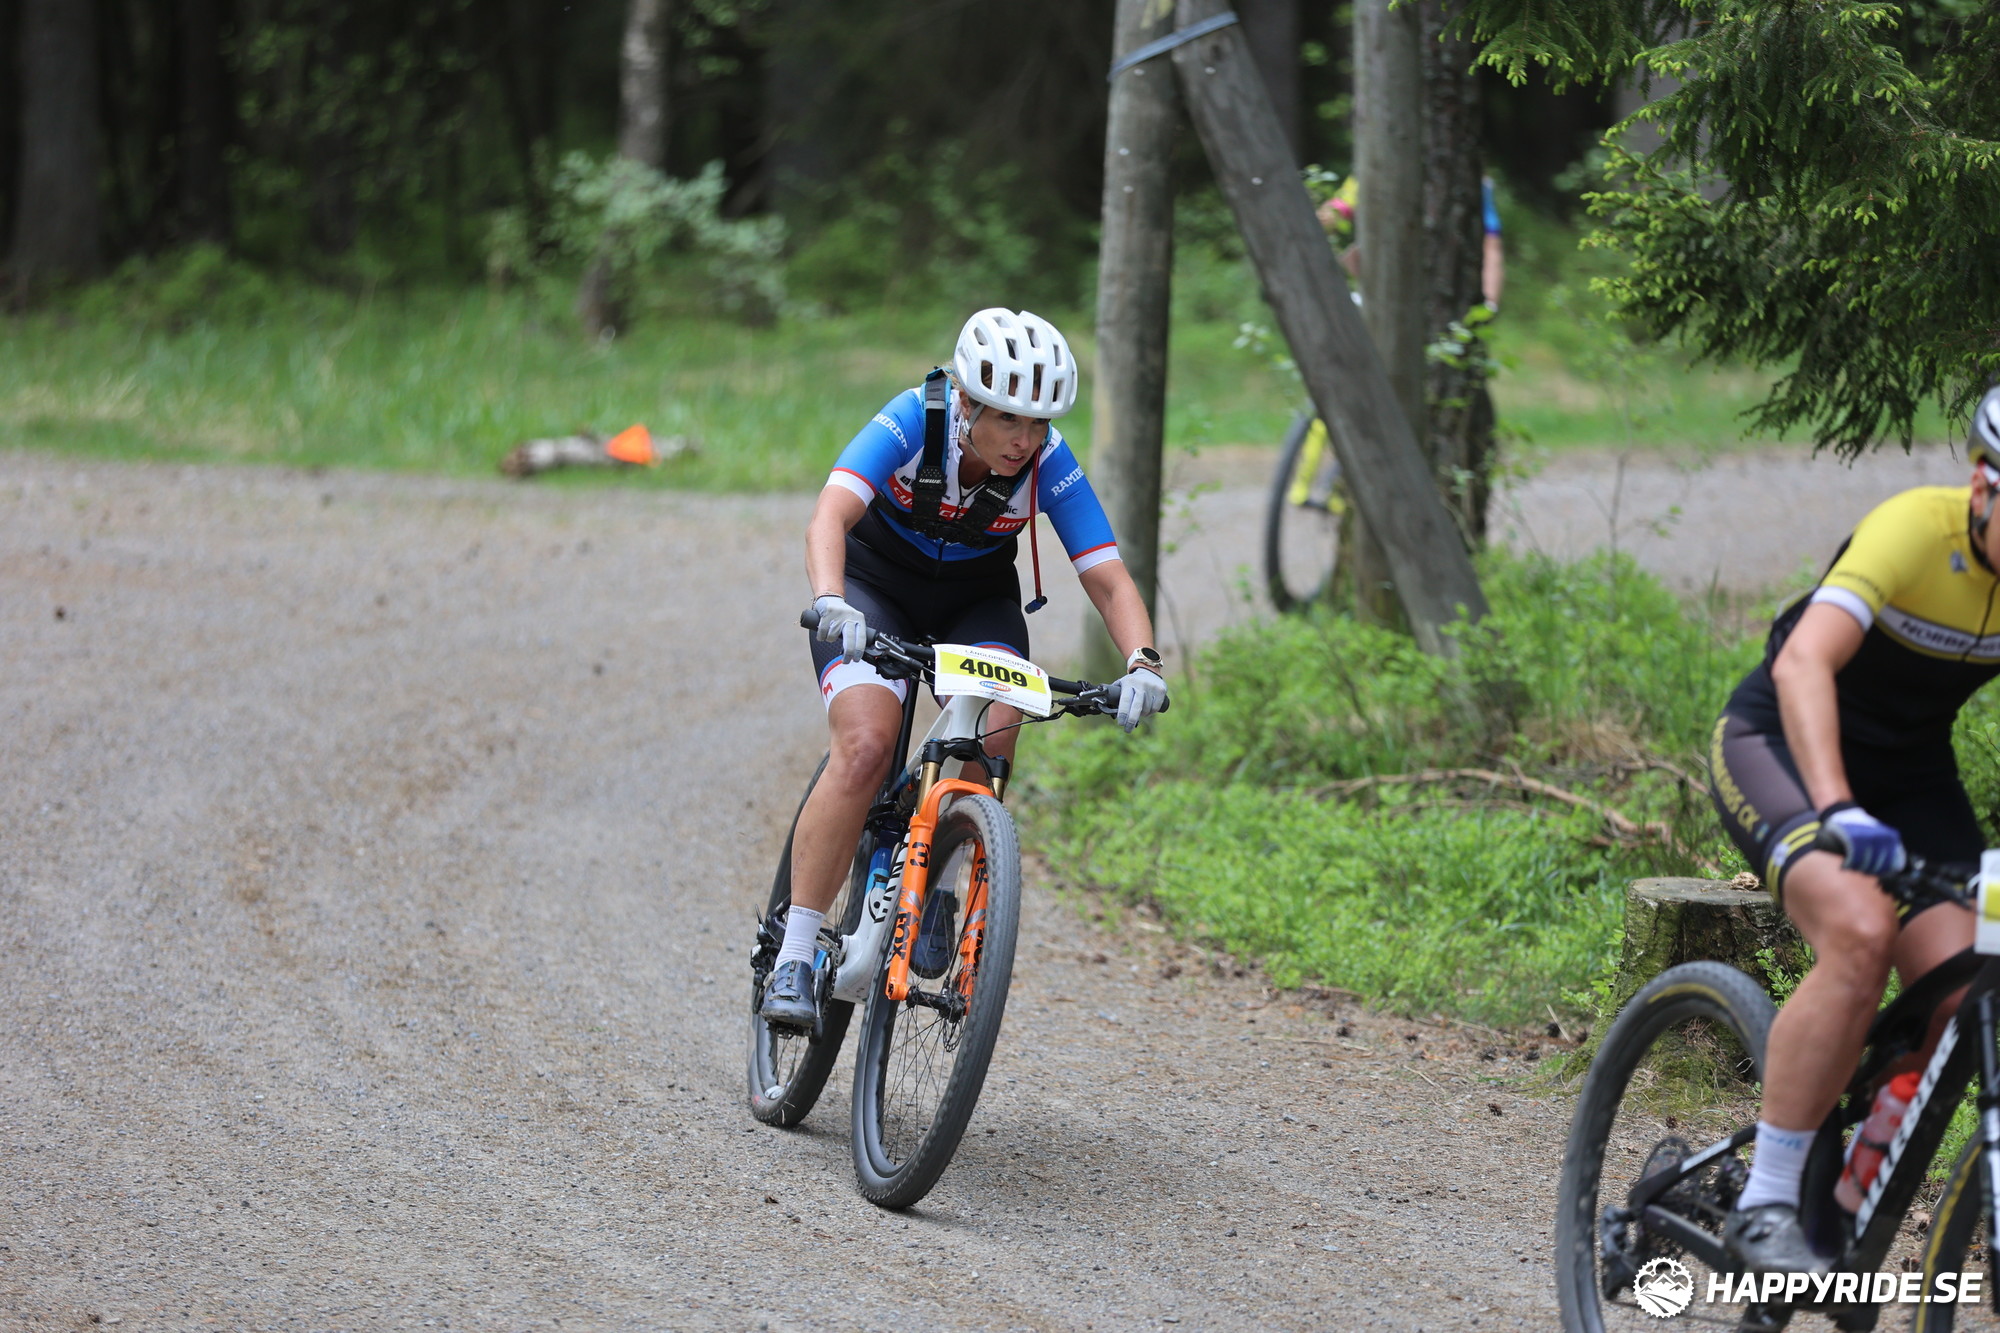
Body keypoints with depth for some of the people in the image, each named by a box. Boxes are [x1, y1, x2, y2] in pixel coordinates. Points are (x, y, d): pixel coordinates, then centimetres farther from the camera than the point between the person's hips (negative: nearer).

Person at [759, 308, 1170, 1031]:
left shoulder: (1048, 463, -23)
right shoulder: (912, 422, -30)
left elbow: (1109, 580, -25)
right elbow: (829, 516, -43)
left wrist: (1142, 662, -45)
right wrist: (831, 603, -63)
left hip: (977, 599, 2)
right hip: (873, 586, -2)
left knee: (995, 734, -27)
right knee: (866, 746, -26)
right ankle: (794, 957, -19)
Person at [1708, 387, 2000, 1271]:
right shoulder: (1917, 529, -28)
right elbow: (1804, 663, -40)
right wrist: (1838, 812, -54)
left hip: (1913, 771, 5)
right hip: (1778, 744, -5)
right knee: (1859, 934, -31)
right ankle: (1764, 1208, -22)